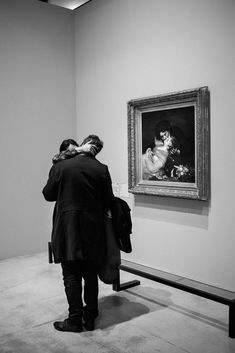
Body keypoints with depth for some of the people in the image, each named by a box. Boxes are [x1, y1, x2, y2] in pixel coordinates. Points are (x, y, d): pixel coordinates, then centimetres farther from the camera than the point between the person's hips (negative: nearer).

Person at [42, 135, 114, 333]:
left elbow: (48, 195, 5)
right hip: (93, 230, 2)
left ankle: (75, 320, 12)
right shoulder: (102, 170, -5)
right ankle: (90, 317, 24)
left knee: (71, 276, 7)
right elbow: (108, 202, -1)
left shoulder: (60, 167, -6)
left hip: (68, 229, -1)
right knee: (91, 275, 14)